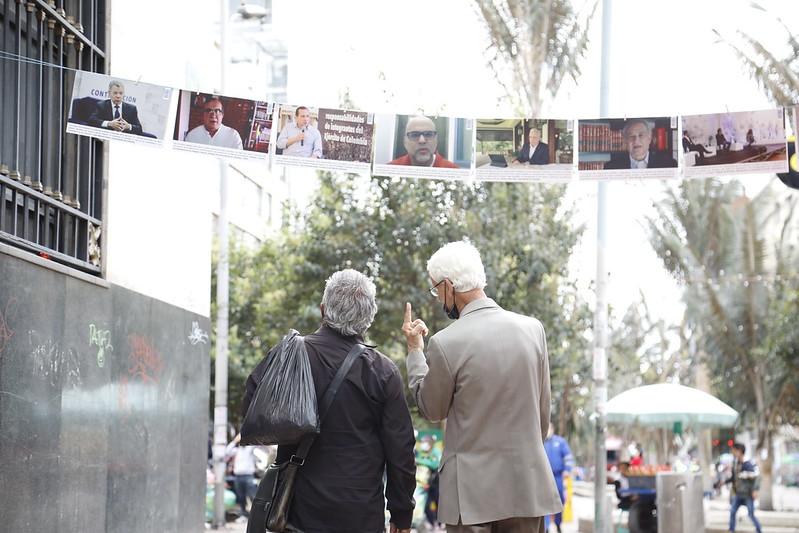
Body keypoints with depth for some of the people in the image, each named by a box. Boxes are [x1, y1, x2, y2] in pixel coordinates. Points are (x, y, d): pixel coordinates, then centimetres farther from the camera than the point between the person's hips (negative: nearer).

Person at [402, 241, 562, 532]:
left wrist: (415, 350, 11)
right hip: (527, 484, 4)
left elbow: (432, 410, 3)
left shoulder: (445, 343, -13)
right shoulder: (533, 329, 0)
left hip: (472, 487, -4)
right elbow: (542, 411, 10)